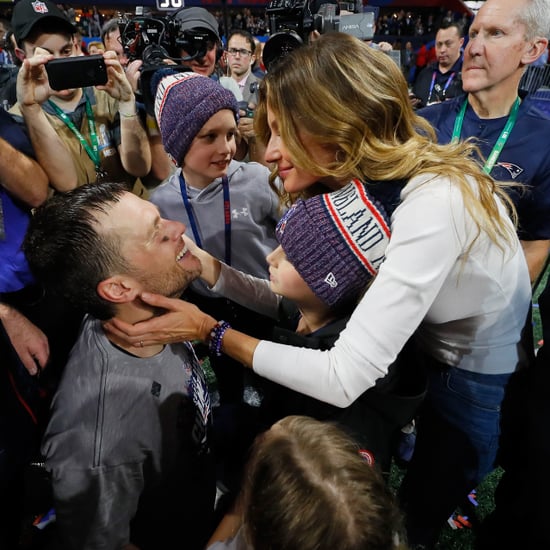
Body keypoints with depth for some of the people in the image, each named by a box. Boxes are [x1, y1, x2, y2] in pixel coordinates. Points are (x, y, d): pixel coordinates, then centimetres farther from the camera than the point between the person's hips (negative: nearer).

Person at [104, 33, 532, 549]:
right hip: (424, 348, 6)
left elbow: (343, 378, -38)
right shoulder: (367, 179, -10)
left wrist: (211, 331, -31)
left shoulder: (432, 204, -36)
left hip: (477, 384, -6)